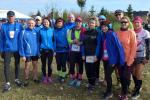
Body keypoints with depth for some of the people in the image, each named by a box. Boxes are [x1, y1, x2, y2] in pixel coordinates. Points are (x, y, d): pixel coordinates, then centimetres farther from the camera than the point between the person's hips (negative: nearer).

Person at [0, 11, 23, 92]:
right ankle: (7, 83, 6)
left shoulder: (19, 26, -2)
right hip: (7, 49, -1)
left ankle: (17, 79, 32)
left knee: (17, 64, 14)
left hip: (17, 49, 1)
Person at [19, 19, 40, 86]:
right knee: (27, 67, 8)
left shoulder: (36, 32, 0)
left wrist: (38, 52, 4)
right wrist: (22, 55, -12)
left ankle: (35, 78, 32)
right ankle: (26, 80, 22)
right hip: (27, 53, -3)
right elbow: (21, 44, -9)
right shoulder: (23, 32, -10)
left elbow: (38, 42, 7)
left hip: (35, 53, 3)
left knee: (35, 66, 15)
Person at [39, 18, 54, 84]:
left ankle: (49, 77, 22)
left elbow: (54, 40, 5)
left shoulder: (52, 30, -1)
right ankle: (44, 77, 25)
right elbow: (39, 41, 6)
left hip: (50, 50, 0)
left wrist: (54, 49, 1)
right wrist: (39, 50, 2)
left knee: (49, 64, 6)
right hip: (43, 50, 1)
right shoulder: (41, 31, 0)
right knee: (43, 64, 10)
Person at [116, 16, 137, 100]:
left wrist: (130, 60, -14)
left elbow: (134, 47, -11)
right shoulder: (118, 33, 0)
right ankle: (123, 91, 33)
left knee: (126, 77, 4)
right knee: (121, 76, 12)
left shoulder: (131, 33, -9)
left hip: (128, 60, -3)